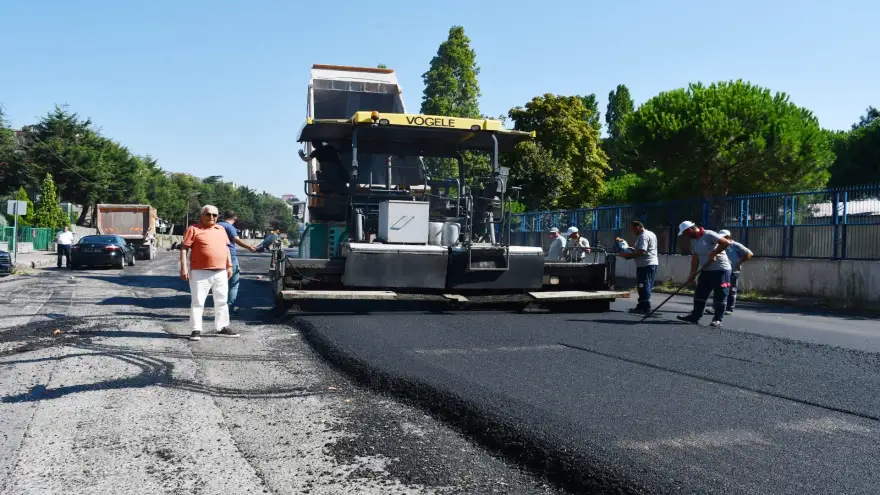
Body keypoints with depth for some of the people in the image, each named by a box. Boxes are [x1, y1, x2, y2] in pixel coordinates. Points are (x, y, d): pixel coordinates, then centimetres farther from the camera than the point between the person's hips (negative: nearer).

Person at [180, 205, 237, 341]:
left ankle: (222, 327, 23)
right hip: (200, 272, -5)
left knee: (222, 301, 12)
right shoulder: (193, 229, -3)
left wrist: (229, 266, 14)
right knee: (198, 302, -1)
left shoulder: (221, 229, 15)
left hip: (220, 272, 5)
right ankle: (196, 330, 5)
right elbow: (184, 248, -7)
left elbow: (226, 248, 20)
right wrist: (183, 268, -15)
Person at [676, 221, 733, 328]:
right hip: (706, 270, 8)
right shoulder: (693, 241, 9)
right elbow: (695, 258, 7)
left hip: (721, 269, -8)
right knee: (700, 294, 8)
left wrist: (713, 253, -22)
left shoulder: (709, 235, -16)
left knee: (720, 295, -1)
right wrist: (693, 273, -2)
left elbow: (726, 243, -25)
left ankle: (718, 319, 5)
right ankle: (695, 317, 14)